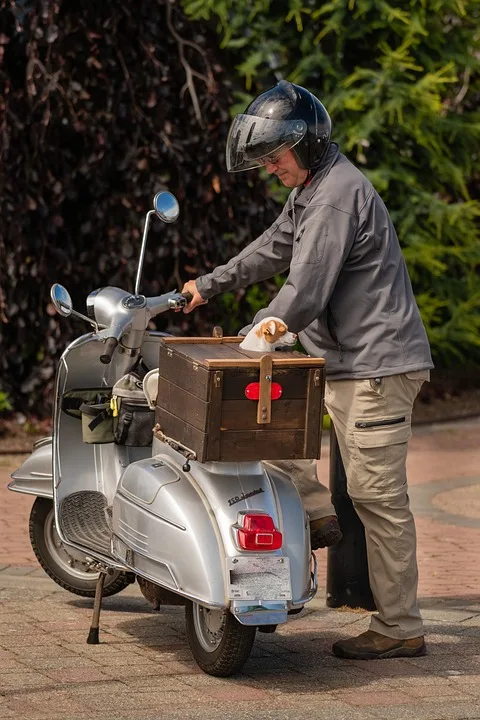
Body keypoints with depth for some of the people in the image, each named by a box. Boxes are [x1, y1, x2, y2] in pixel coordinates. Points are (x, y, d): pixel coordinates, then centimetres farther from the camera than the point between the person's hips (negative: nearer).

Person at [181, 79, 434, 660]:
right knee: (366, 493, 11)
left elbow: (303, 295, -20)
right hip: (349, 367, 11)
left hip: (376, 367, -11)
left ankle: (398, 629, -6)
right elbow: (274, 248, 33)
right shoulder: (310, 191, 17)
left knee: (377, 494, -9)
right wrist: (210, 285, 35)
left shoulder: (336, 197, -17)